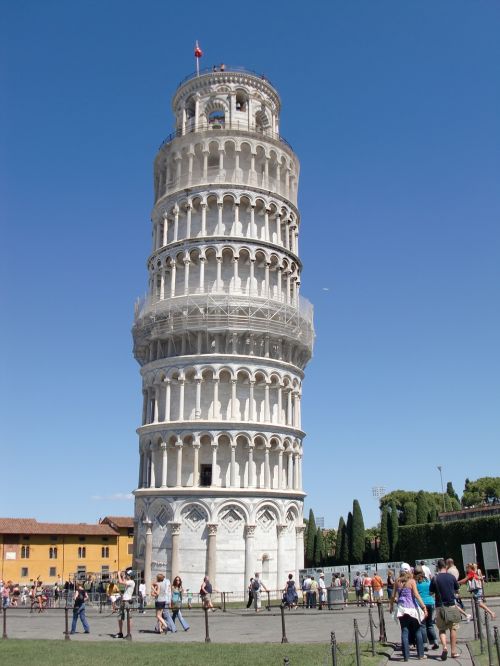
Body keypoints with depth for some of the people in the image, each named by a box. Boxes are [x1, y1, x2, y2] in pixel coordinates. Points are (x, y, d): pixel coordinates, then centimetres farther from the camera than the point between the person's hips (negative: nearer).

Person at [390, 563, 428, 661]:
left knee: (404, 631, 4)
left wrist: (391, 605, 22)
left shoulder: (398, 582, 4)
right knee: (417, 631, 11)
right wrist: (423, 607, -10)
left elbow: (393, 595, 9)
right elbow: (416, 595, -12)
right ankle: (420, 654, 14)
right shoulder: (412, 581, -6)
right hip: (411, 608, -2)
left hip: (401, 608, 2)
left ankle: (406, 656, 2)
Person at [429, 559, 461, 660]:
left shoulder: (435, 578, -7)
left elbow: (431, 592, 0)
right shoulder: (452, 577, -4)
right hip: (451, 605, 1)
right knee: (453, 629, 12)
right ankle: (454, 651, 12)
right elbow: (457, 590, 7)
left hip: (440, 607, -1)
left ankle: (444, 647, -15)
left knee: (442, 629, 8)